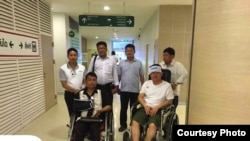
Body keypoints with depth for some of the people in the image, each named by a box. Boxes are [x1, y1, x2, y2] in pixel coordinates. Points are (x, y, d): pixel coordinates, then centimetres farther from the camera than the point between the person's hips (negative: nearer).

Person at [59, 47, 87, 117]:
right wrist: (75, 90, -18)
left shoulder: (82, 68, -1)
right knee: (72, 112, 13)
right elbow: (64, 84, -8)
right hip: (69, 94, -1)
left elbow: (85, 81, 5)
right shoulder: (63, 68, -6)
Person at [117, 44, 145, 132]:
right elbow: (119, 76, 6)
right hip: (124, 90, 1)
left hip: (135, 90, -1)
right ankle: (123, 124, 27)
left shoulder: (139, 63, 0)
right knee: (123, 108, 11)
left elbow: (142, 77, 2)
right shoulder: (121, 63, 2)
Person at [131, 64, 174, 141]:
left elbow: (169, 101, 1)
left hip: (158, 110, -3)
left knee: (152, 125, -32)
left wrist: (157, 107, -13)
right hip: (145, 108, 3)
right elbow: (140, 97, 11)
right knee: (135, 122, -23)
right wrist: (145, 105, -9)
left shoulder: (167, 85, 3)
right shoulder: (146, 83, 14)